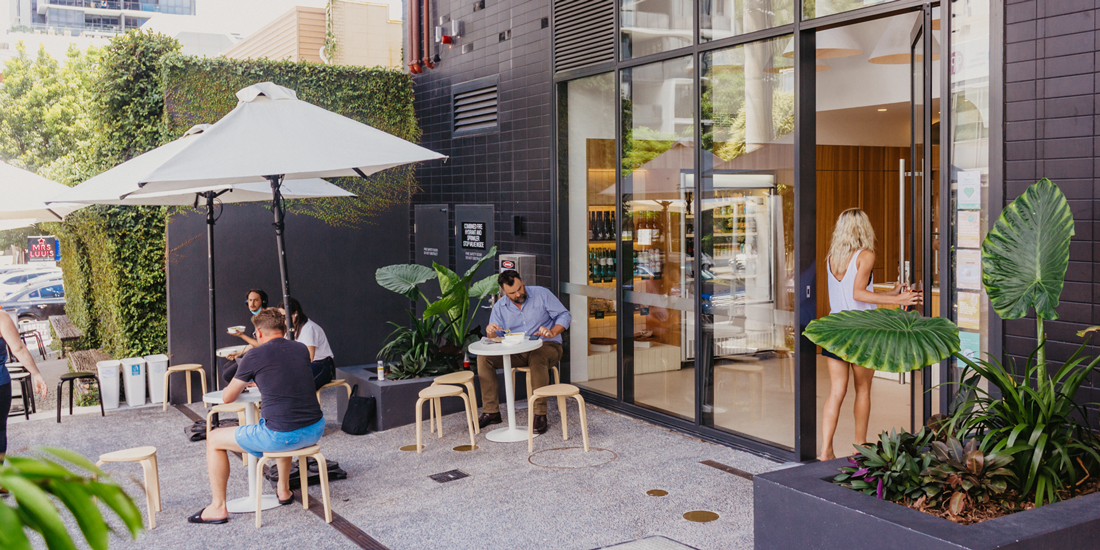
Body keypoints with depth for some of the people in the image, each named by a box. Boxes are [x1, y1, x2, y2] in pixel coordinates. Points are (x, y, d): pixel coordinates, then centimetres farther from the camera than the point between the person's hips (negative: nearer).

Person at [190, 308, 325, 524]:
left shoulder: (254, 356, -4)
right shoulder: (302, 349, 10)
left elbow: (227, 397, 7)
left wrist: (242, 384, 29)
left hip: (280, 437, -6)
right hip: (315, 431, 6)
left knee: (214, 440, 14)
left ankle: (218, 507, 20)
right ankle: (283, 490, 47)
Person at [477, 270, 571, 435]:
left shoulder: (542, 294, -2)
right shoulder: (499, 307, 6)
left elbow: (564, 315, -3)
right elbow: (496, 338, 3)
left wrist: (552, 332, -21)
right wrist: (491, 332, -22)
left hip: (546, 346, -4)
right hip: (516, 352, 4)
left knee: (537, 358, -40)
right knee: (484, 357, -17)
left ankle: (539, 414, -35)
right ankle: (491, 411, -13)